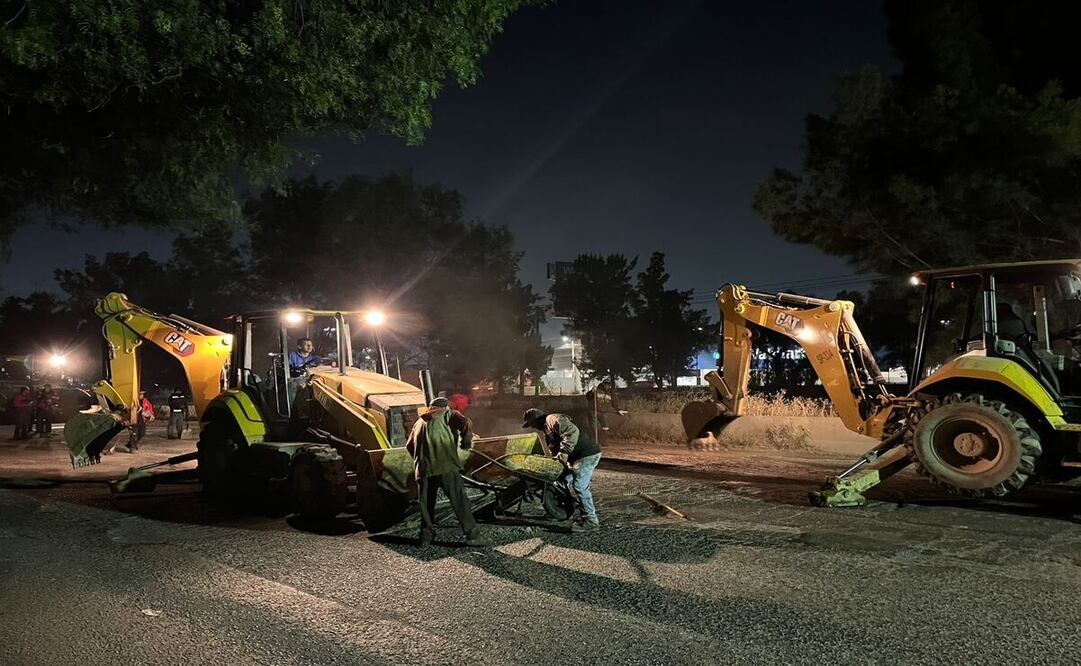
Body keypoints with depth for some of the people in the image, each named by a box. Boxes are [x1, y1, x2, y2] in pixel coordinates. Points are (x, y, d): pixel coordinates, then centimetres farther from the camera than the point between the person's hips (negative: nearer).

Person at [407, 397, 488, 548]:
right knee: (460, 501, -1)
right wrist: (466, 442, 6)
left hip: (423, 469, 4)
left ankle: (425, 537, 19)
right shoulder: (448, 415, 10)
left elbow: (409, 445, 21)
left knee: (426, 504, 16)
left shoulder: (420, 421, 25)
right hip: (446, 467, -4)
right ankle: (472, 535, -2)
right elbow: (465, 424, -9)